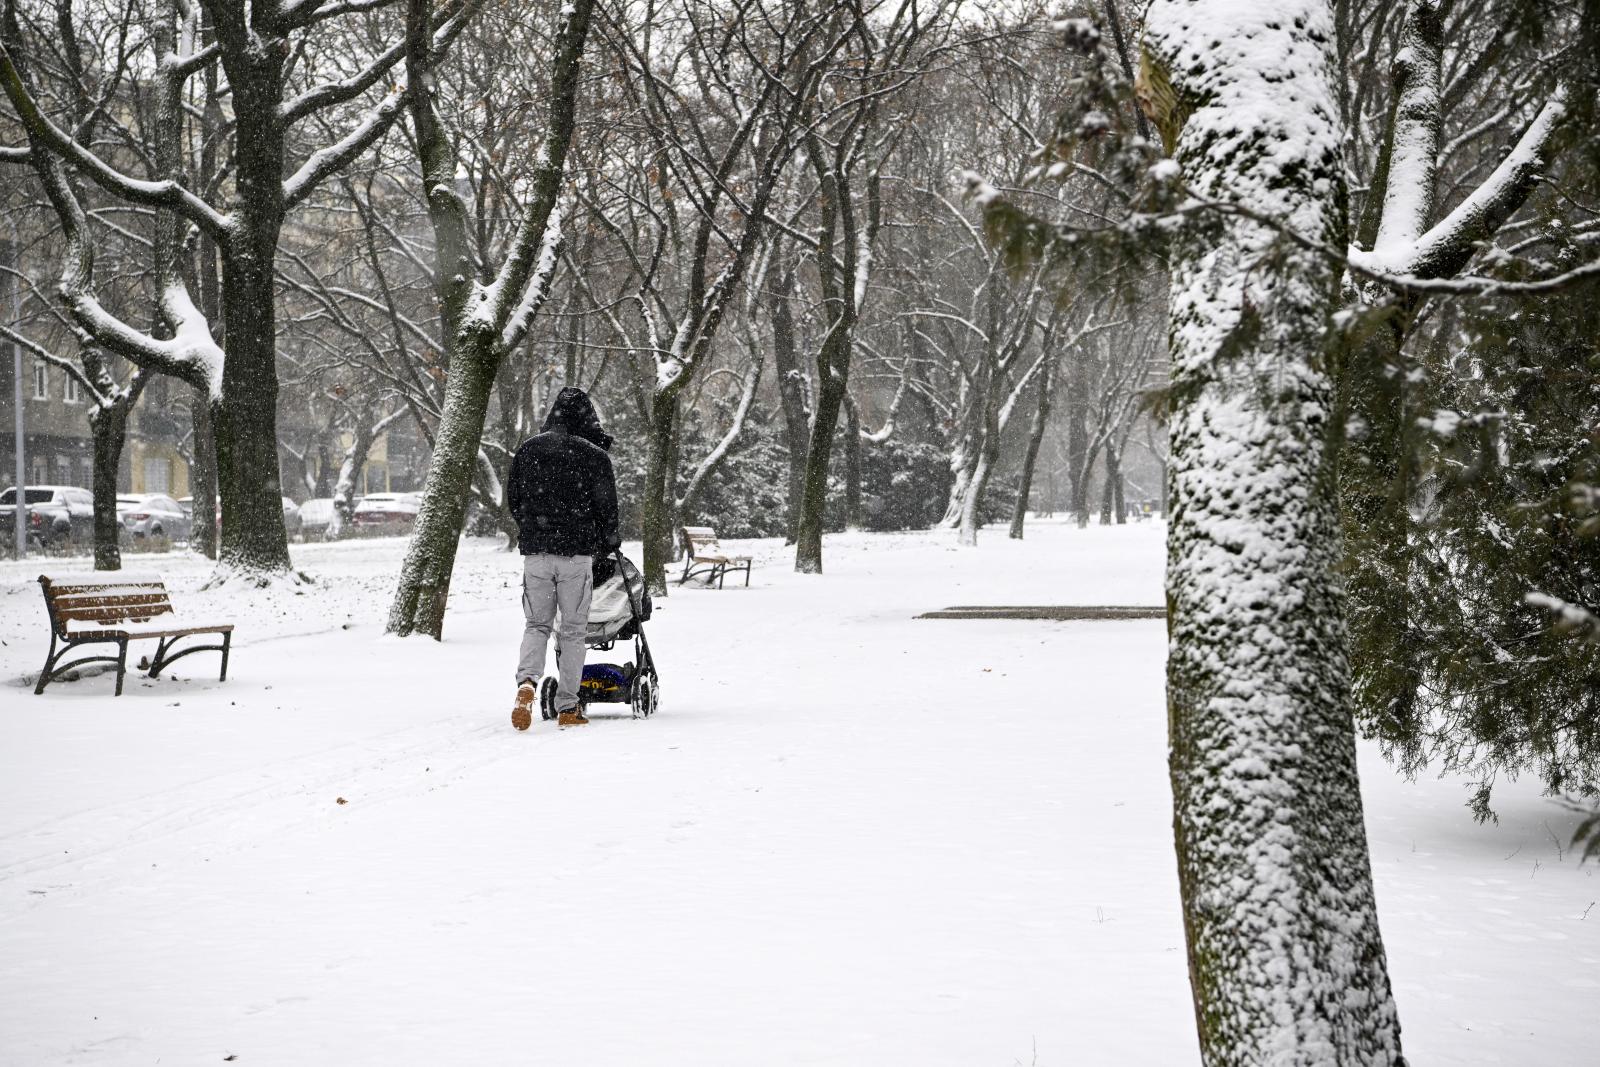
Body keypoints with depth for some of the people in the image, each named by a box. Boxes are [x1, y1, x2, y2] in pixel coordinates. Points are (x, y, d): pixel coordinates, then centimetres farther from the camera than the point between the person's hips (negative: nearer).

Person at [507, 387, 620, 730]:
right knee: (572, 630, 5)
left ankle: (527, 682, -15)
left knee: (536, 624, 12)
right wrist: (607, 542, 17)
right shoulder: (594, 456, -5)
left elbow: (514, 499, 11)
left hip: (534, 551, 2)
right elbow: (607, 507, -1)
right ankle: (568, 707, 6)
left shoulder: (527, 450, 5)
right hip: (577, 551, -2)